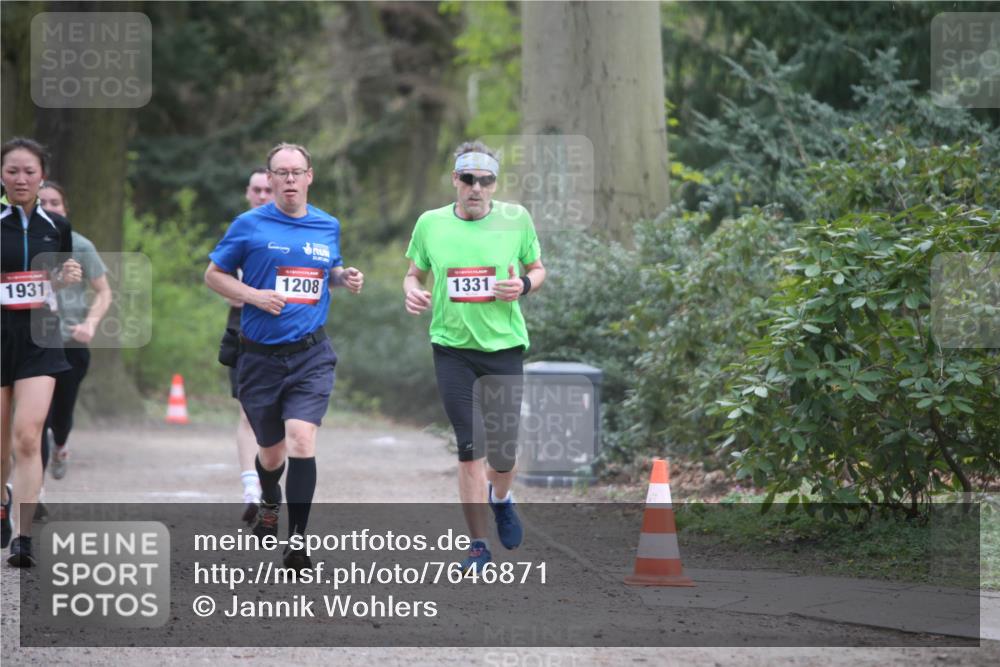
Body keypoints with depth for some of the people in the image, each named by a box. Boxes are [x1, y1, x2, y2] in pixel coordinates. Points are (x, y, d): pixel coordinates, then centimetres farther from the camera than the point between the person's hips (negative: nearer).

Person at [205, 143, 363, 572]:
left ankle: (297, 541, -16)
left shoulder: (328, 227, 7)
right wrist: (253, 295, -12)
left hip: (311, 356, 0)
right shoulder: (249, 226, -3)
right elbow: (213, 275, 4)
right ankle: (269, 504, 48)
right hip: (260, 356, 0)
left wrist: (345, 277, 2)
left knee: (301, 439, -20)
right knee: (271, 451, 13)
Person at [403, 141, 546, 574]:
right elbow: (414, 273, 14)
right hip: (452, 346, 0)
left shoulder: (516, 219, -1)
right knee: (470, 448, -6)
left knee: (503, 449, 5)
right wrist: (412, 292, -8)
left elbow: (537, 268, 12)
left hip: (504, 346, 0)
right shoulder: (431, 224, 1)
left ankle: (501, 498, 41)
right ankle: (478, 545, 4)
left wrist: (524, 285, -10)